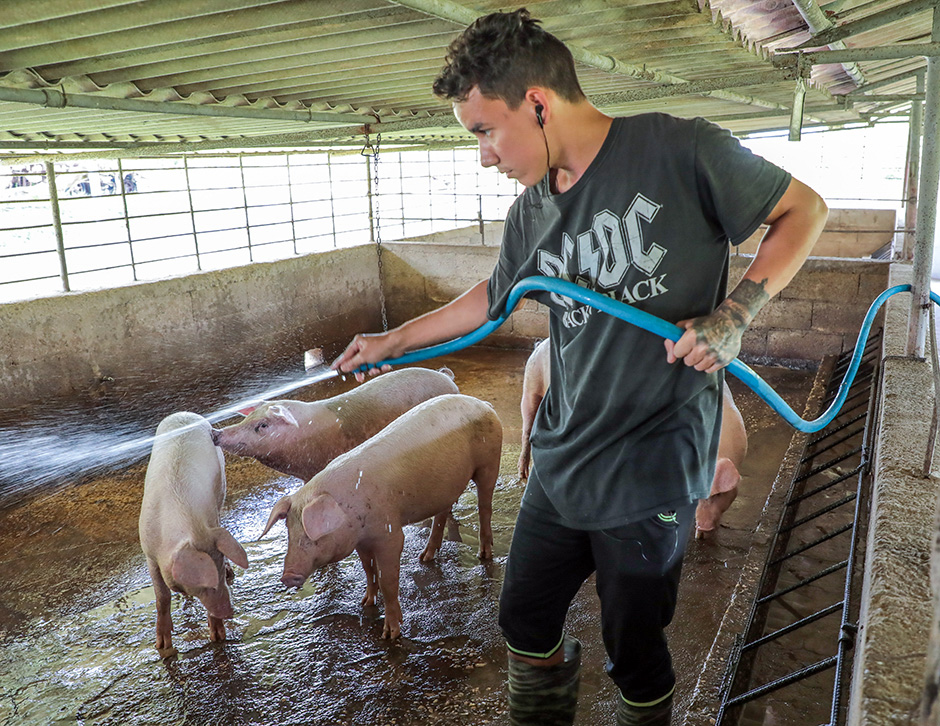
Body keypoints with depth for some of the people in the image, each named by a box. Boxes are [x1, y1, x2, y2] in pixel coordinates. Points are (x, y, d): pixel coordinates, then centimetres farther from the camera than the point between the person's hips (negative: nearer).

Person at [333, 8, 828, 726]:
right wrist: (393, 341, 27)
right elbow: (497, 295, 21)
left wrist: (733, 314, -18)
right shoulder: (532, 212, 4)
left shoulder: (677, 150, -14)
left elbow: (805, 209, -3)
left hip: (651, 473, -5)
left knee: (635, 655, 10)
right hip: (561, 459, 6)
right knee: (525, 620, 19)